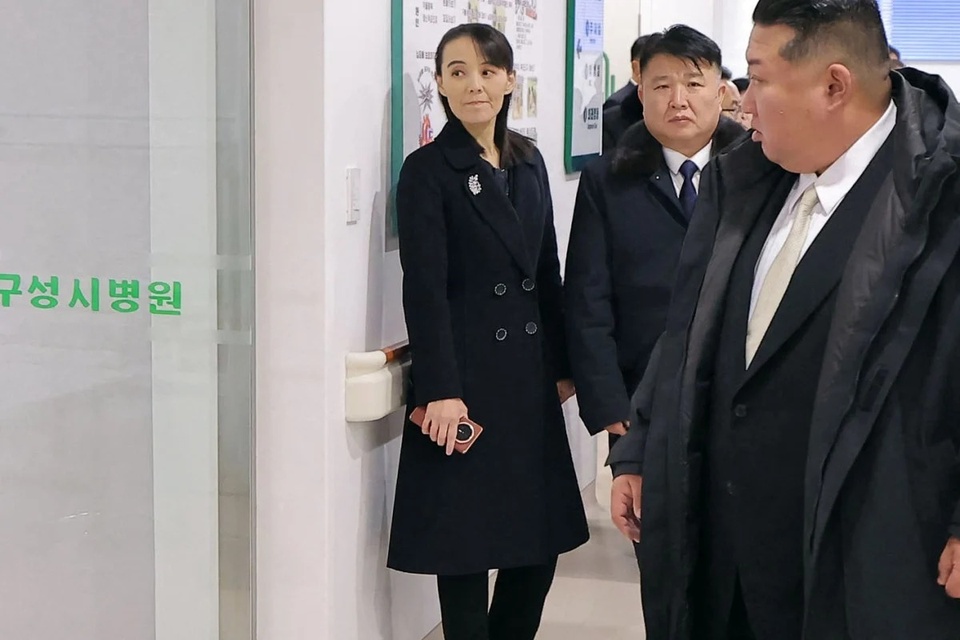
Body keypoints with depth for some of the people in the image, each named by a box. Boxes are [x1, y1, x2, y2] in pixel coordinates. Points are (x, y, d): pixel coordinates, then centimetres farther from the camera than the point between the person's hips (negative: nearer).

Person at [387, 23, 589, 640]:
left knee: (542, 532, 8)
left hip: (530, 372, 6)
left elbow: (548, 272, 14)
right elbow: (425, 288, -12)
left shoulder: (530, 162, 11)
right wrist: (440, 390, -18)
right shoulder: (427, 170, -7)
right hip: (466, 376, -6)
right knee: (465, 539, 2)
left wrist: (562, 364, 11)